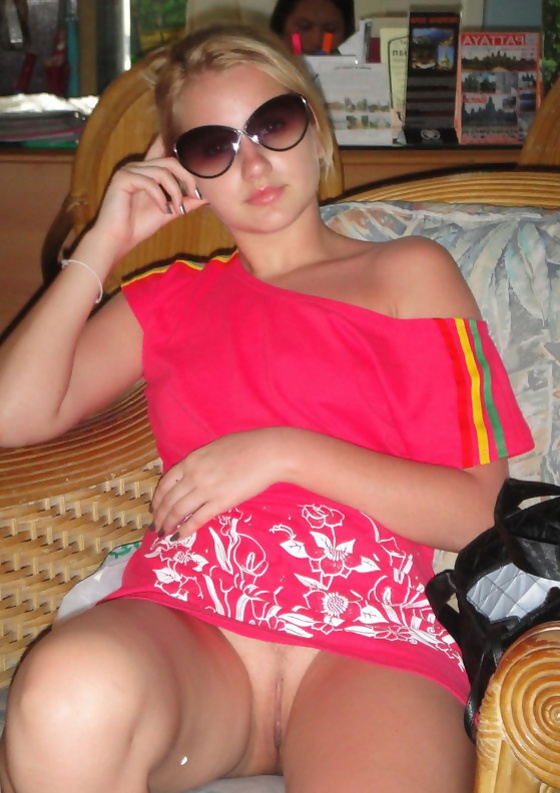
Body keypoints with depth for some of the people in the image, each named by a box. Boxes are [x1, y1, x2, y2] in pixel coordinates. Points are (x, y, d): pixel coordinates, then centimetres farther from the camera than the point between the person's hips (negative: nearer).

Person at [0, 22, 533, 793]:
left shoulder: (408, 272, 17)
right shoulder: (173, 296, 26)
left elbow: (476, 511, 5)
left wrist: (285, 451, -5)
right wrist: (102, 247, 13)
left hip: (367, 631, -2)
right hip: (185, 619, 3)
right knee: (70, 693, -35)